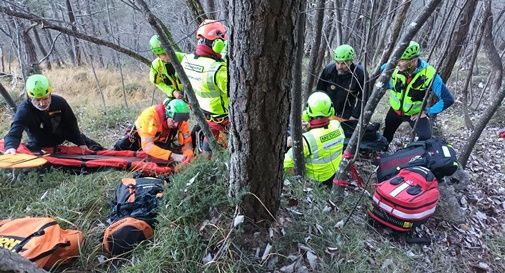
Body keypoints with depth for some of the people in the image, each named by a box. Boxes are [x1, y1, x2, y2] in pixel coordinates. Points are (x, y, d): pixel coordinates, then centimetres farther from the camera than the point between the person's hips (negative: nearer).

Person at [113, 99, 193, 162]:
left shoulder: (180, 120, -27)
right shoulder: (150, 116, -40)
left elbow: (187, 142, -24)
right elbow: (147, 146, -47)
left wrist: (188, 153, -47)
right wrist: (172, 156, -57)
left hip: (161, 142, 4)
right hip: (139, 138, -4)